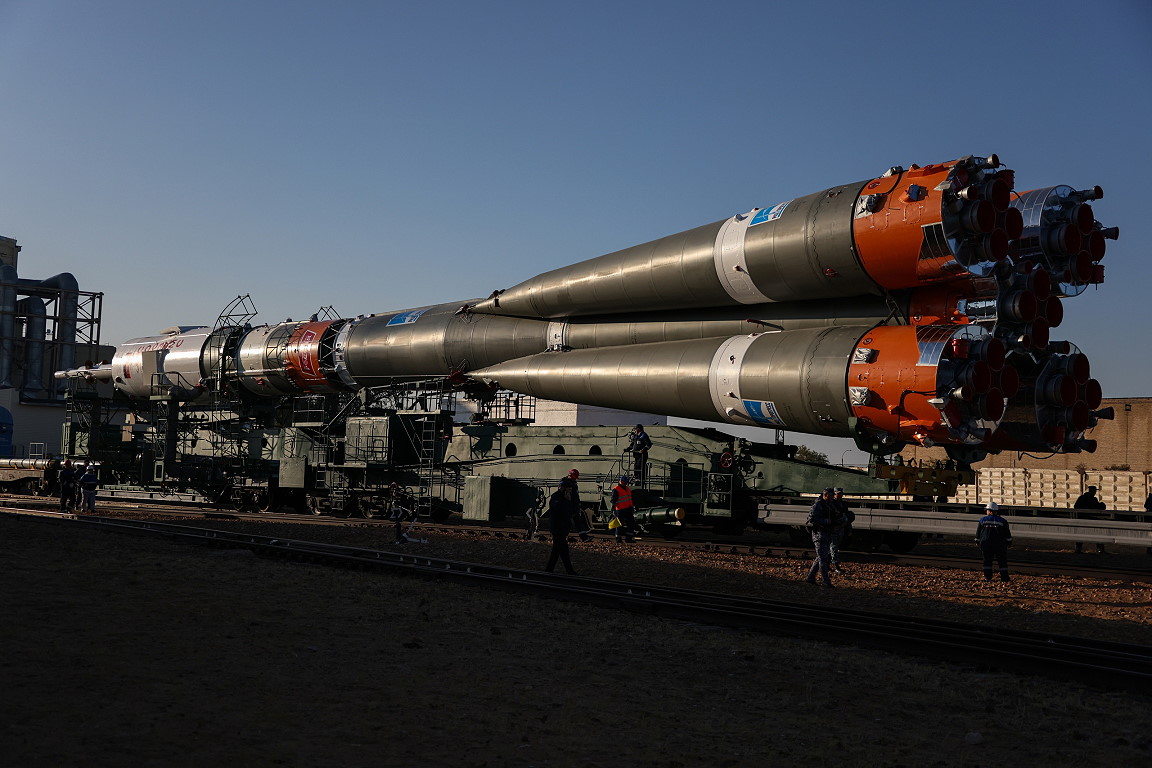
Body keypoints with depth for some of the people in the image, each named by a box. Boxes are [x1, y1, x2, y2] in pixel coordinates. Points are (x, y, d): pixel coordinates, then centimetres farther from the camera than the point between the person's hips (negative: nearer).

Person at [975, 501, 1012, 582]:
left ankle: (987, 577, 4)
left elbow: (978, 533, 6)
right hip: (1000, 545, -1)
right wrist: (1009, 542, 14)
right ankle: (1004, 577, 4)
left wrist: (978, 542, 17)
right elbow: (1007, 534, 3)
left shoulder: (982, 520, 1)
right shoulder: (1002, 521, -2)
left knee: (987, 561, 7)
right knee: (1002, 561, 5)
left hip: (986, 544, 1)